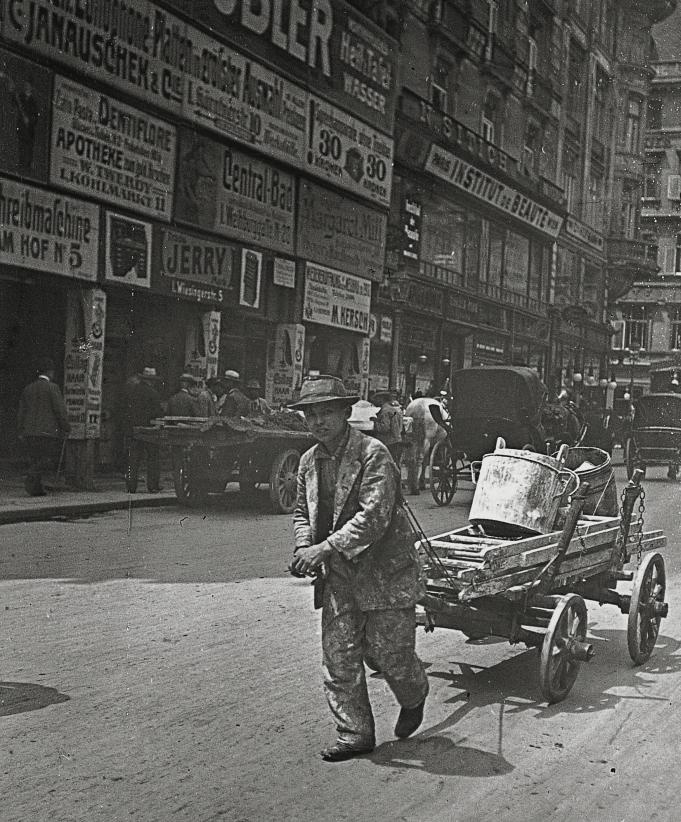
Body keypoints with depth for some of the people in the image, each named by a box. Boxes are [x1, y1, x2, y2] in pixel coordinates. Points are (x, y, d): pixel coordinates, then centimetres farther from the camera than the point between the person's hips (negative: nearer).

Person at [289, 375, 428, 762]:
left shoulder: (373, 454, -15)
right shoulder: (310, 461, 7)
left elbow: (374, 516, -24)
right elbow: (302, 511, 19)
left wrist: (324, 548, -27)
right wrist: (304, 547, -2)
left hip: (385, 570, -6)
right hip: (339, 575, 6)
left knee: (388, 651, 3)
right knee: (339, 655, 4)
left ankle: (414, 697, 35)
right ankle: (355, 734, 17)